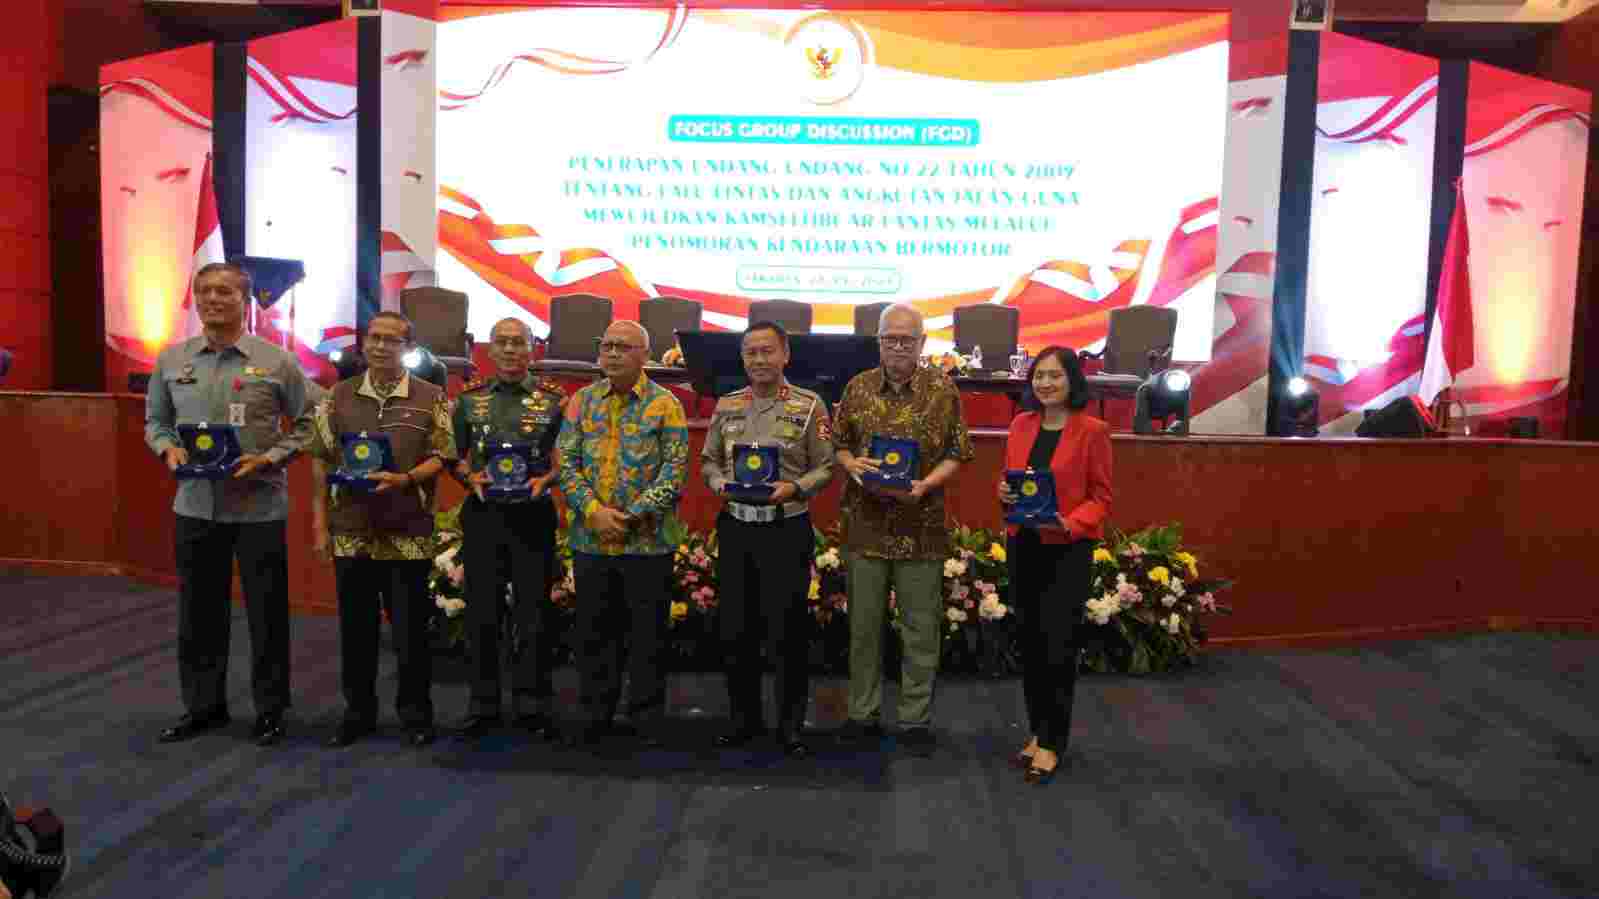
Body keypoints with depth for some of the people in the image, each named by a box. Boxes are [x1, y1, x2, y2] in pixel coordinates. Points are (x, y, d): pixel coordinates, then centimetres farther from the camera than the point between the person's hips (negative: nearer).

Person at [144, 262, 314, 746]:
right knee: (198, 611, 14)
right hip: (195, 503, 4)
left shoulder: (277, 361, -5)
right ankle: (203, 705, 30)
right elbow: (155, 420, 15)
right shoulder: (171, 360, 6)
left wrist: (269, 459, -13)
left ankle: (270, 708, 19)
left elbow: (304, 424, 1)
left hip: (260, 505, -3)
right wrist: (168, 449, -6)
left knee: (267, 612, 5)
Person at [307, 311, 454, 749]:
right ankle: (358, 712, 25)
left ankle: (415, 714, 19)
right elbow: (321, 463, 7)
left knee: (411, 629, 4)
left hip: (409, 534, -2)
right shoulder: (339, 396, 7)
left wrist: (404, 479, -20)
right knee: (356, 628, 11)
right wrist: (320, 525, 2)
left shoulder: (430, 398, 1)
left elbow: (441, 456, -1)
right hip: (350, 532, 2)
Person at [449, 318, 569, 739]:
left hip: (533, 513, -2)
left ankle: (532, 704, 15)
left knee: (534, 612, 3)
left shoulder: (553, 398, 2)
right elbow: (454, 455, 10)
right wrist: (471, 477, -9)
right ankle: (483, 705, 20)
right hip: (481, 513, 2)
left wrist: (544, 480, -16)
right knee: (481, 612, 7)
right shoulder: (469, 397, 8)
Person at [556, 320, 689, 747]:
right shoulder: (582, 400, 8)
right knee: (594, 631, 11)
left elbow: (675, 469, -8)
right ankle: (594, 713, 26)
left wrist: (633, 515, -15)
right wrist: (593, 511, -12)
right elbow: (566, 461, 2)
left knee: (648, 632, 6)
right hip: (590, 537, 3)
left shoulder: (665, 404, -2)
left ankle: (646, 717, 20)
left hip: (649, 540, -3)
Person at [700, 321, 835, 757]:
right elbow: (708, 460, 14)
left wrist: (794, 488, -18)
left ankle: (790, 724, 17)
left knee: (788, 630, 2)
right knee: (735, 628, 10)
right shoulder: (726, 405, 9)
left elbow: (826, 465, -2)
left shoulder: (809, 405, -3)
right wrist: (720, 483, -7)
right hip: (735, 526, 4)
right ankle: (745, 717, 26)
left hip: (787, 528, -4)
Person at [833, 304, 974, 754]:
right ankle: (862, 712, 27)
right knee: (864, 623, 12)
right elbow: (839, 444, 11)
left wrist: (926, 485, -16)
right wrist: (851, 464, -11)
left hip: (921, 526, -2)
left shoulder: (943, 390, -2)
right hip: (866, 523, 2)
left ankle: (915, 720, 21)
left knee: (921, 627, 7)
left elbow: (957, 453, 1)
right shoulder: (858, 387, 4)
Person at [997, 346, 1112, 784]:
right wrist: (1004, 493, -7)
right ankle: (1038, 730, 26)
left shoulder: (1092, 430, -8)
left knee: (1058, 646, -2)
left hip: (1068, 551, -5)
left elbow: (1102, 498, -6)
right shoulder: (1021, 425, 7)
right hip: (1023, 546, 5)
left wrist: (1069, 523, -22)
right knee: (1031, 643, 12)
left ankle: (1052, 742, 13)